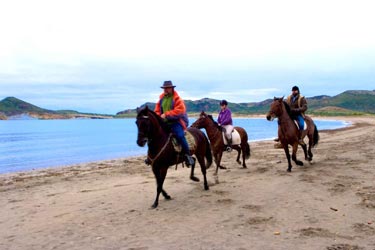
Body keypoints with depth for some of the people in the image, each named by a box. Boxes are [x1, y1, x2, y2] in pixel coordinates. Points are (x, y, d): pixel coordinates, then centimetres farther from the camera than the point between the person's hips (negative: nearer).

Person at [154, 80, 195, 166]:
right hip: (164, 122, 6)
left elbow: (179, 111, -19)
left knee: (179, 135, -27)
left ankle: (187, 155, -12)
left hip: (176, 122, -6)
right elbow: (157, 110, 19)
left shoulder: (177, 98, -7)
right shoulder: (161, 98, 12)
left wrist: (166, 114, -23)